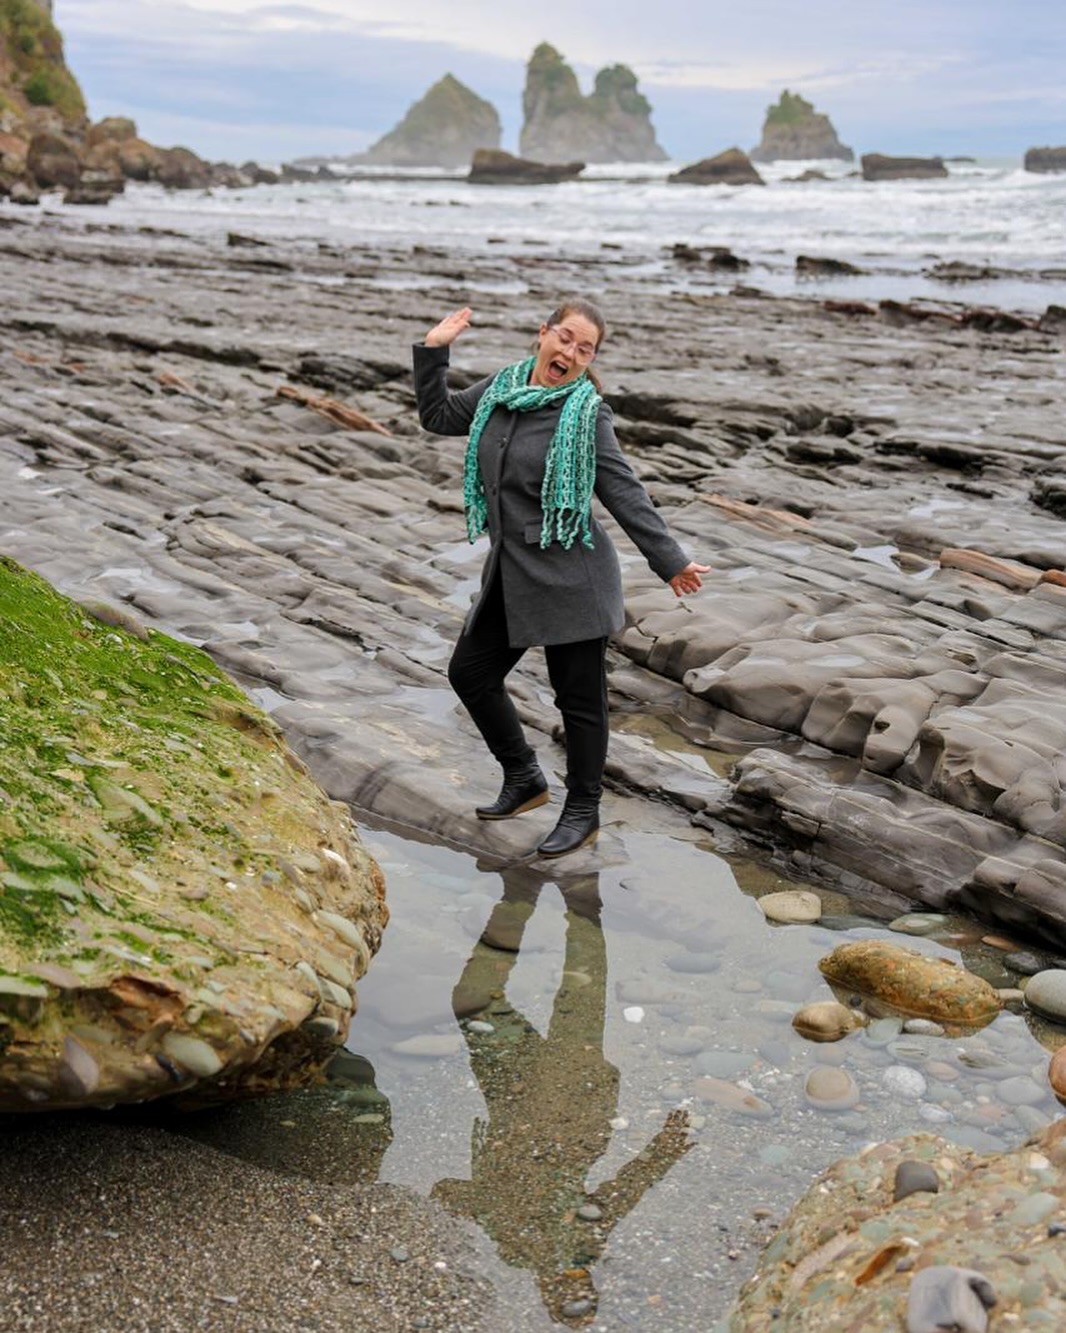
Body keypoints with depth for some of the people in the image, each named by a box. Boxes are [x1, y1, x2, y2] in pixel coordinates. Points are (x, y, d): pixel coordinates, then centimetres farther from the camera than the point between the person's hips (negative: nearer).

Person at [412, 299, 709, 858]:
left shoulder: (587, 414, -11)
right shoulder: (501, 387, 6)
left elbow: (625, 495, -8)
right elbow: (438, 415, 21)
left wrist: (670, 561, -9)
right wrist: (433, 350, 10)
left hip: (569, 579, -7)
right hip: (510, 573, 7)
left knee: (579, 698, 5)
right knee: (470, 671, 15)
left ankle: (582, 813, 23)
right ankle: (525, 779, 33)